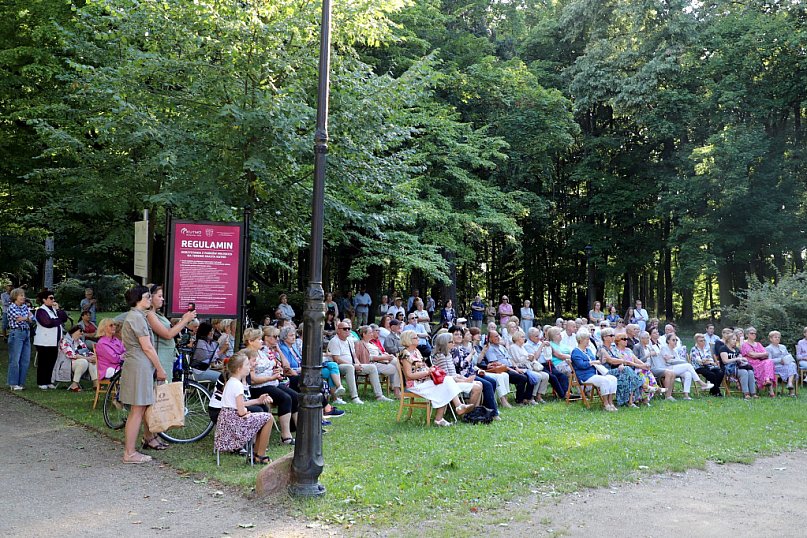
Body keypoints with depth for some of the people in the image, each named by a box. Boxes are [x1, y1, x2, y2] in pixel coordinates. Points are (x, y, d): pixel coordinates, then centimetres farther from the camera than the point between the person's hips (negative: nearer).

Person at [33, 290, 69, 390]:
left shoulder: (54, 309, 16)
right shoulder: (41, 310, -8)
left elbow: (65, 318, 7)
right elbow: (48, 323, -22)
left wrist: (58, 309, -3)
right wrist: (59, 320, -6)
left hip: (54, 341, 7)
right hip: (44, 342, -7)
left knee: (52, 362, 8)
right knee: (43, 363, -1)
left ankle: (48, 382, 15)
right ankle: (41, 383, 6)